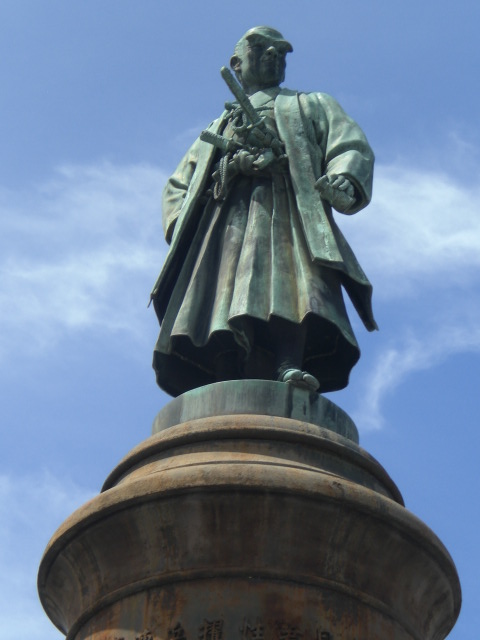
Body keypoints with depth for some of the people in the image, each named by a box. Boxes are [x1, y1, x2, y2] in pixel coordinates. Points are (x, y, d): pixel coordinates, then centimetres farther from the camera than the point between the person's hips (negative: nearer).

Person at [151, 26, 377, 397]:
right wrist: (182, 227, 7)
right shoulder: (217, 129, 39)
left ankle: (290, 369, -49)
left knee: (291, 285, -31)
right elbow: (177, 187, 31)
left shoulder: (310, 106, 34)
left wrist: (342, 181, -10)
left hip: (287, 209, -2)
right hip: (227, 218, 2)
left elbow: (353, 148, 15)